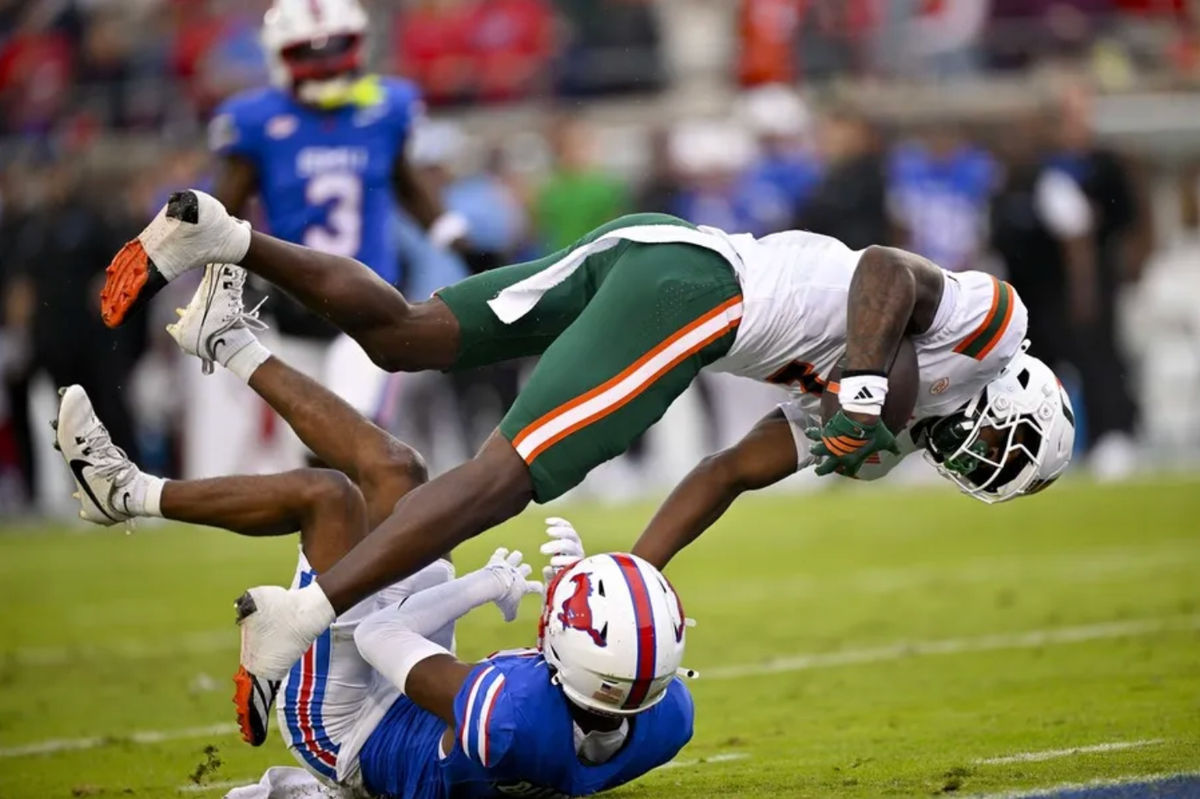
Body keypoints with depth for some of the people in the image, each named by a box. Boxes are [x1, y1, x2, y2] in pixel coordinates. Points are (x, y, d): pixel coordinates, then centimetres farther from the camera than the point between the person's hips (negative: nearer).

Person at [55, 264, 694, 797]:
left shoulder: (516, 718, -47)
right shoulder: (668, 721, -29)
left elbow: (378, 636, -28)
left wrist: (480, 588, -15)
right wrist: (578, 580, -11)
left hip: (347, 735, -7)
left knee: (327, 495, -12)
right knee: (393, 471, 5)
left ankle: (127, 493, 13)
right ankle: (228, 339, 25)